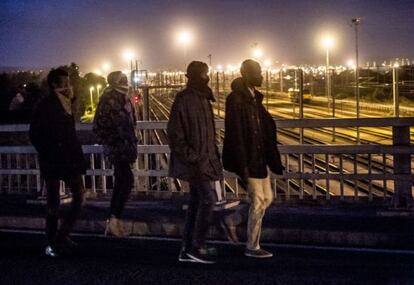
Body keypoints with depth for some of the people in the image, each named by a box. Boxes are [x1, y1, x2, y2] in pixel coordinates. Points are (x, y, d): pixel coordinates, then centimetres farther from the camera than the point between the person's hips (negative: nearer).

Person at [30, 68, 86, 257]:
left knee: (79, 196, 4)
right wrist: (49, 154, -8)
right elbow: (35, 135, -8)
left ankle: (62, 235, 17)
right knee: (53, 203, 2)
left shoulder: (66, 104, 11)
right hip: (52, 161, -6)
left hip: (69, 159, 6)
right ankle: (52, 243, 15)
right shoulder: (45, 106, -9)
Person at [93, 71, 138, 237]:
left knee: (121, 182, 11)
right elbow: (100, 126, -16)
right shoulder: (108, 100, -14)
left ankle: (113, 219, 18)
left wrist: (131, 143, 17)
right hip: (116, 148, -9)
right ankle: (114, 220, -7)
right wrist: (109, 143, -14)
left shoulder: (124, 100, 12)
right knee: (127, 181, -13)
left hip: (124, 147, 9)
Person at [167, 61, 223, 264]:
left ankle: (187, 249, 17)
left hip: (203, 160, 9)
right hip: (195, 162, -9)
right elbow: (174, 134, -16)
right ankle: (197, 247, 1)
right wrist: (192, 157, -17)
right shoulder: (184, 100, -14)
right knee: (208, 199, -9)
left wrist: (213, 155, 13)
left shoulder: (202, 98, 13)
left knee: (196, 201, 11)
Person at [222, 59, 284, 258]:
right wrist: (242, 167, -22)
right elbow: (235, 135, -20)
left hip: (259, 158, 9)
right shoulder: (236, 99, -16)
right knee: (258, 201, -1)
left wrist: (273, 160, 15)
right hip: (247, 159, -9)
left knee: (267, 198, 14)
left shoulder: (254, 98, 11)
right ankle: (252, 247, 12)